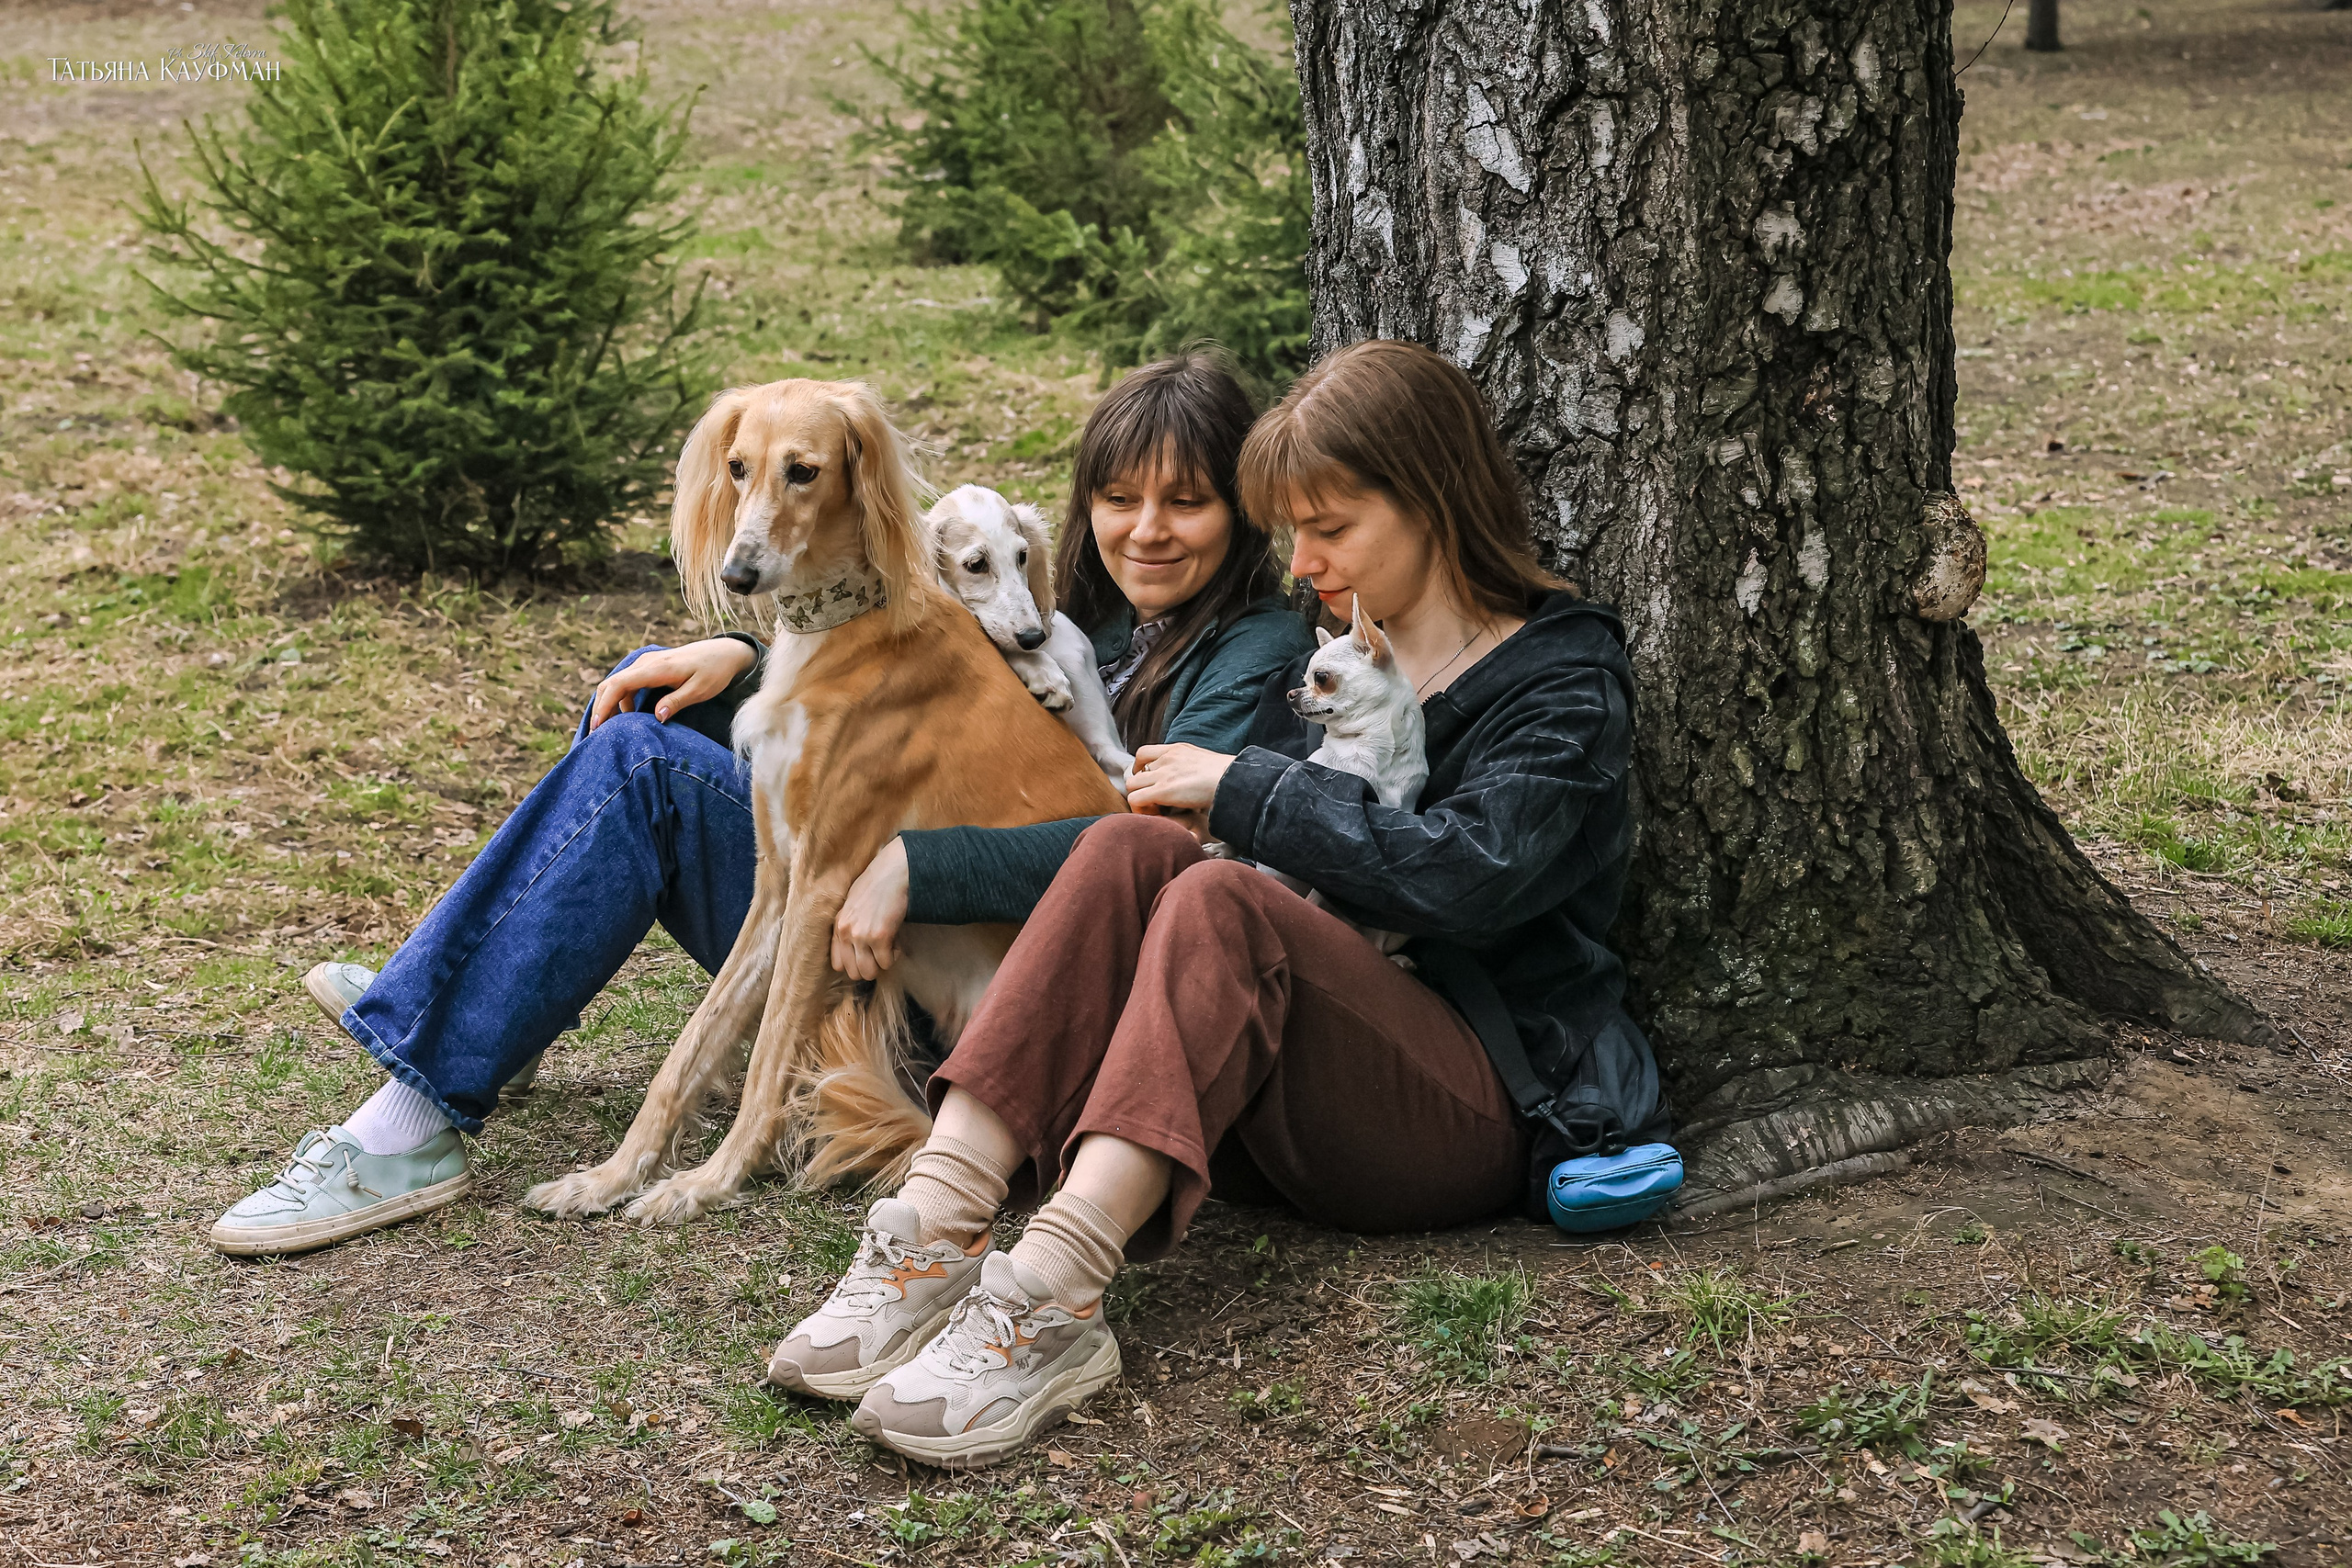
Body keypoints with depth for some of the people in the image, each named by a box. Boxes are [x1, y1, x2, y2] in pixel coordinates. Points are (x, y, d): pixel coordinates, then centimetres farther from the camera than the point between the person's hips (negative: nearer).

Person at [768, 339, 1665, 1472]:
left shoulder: (1564, 676, 1)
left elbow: (1467, 880, -18)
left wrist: (1248, 789, -12)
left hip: (1482, 1113, -5)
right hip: (1289, 1110, 5)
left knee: (1217, 900, -31)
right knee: (1137, 845, -21)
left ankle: (1048, 1298, -48)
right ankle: (934, 1228, -36)